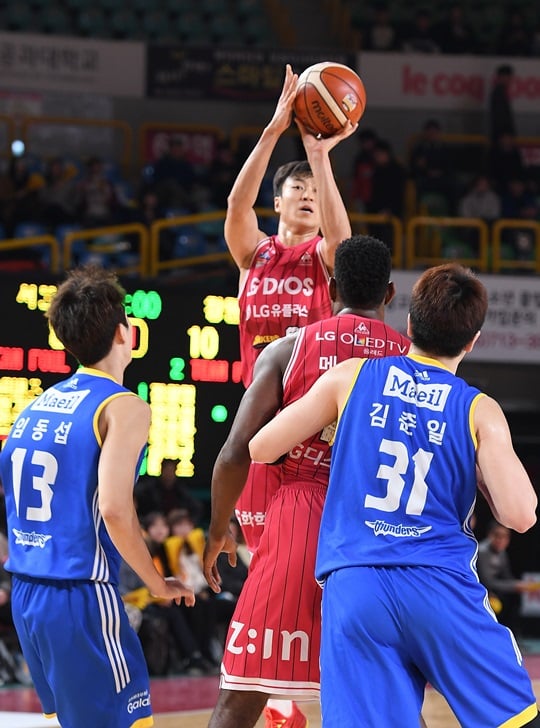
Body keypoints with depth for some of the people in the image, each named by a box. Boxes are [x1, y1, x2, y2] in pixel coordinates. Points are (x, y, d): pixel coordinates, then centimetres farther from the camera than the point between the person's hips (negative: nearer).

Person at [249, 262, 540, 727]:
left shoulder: (350, 377, 7)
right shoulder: (479, 411, 3)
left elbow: (261, 449, 10)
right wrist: (479, 464, 13)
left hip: (352, 588, 2)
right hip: (444, 585, -2)